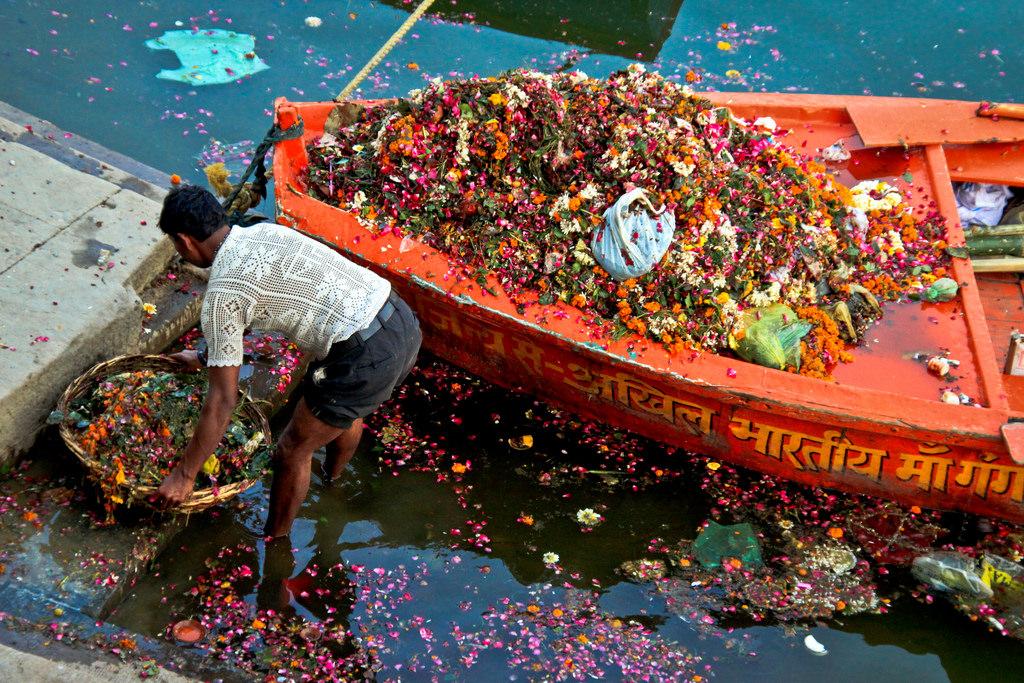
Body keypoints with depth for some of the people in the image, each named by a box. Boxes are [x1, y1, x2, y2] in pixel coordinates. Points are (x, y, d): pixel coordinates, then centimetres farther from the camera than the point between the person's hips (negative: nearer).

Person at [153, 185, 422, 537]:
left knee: (292, 452, 14)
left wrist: (184, 475, 4)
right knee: (348, 414, 37)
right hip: (402, 320, 8)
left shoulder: (222, 293, -8)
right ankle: (331, 482, 66)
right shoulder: (263, 231, 16)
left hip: (365, 359, -8)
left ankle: (274, 544, 36)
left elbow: (222, 401, -6)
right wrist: (206, 357, 50)